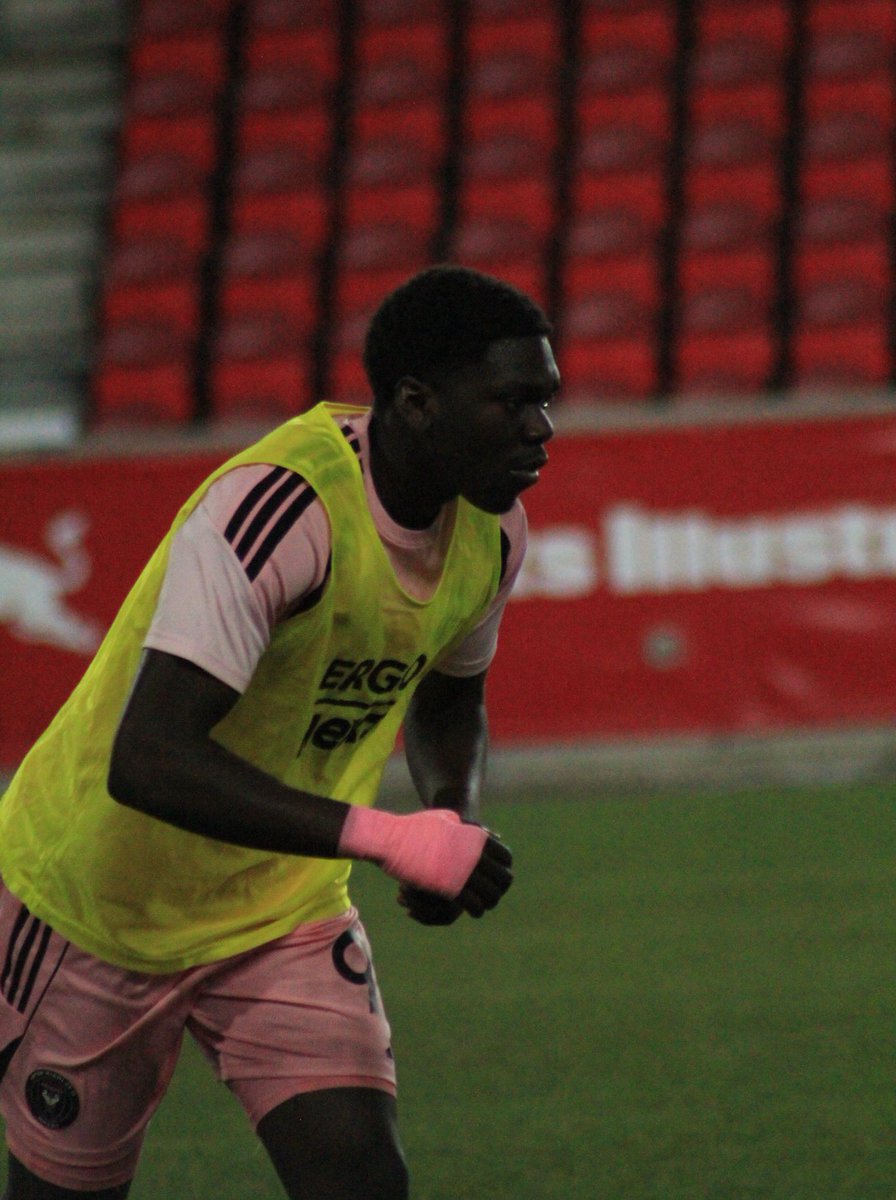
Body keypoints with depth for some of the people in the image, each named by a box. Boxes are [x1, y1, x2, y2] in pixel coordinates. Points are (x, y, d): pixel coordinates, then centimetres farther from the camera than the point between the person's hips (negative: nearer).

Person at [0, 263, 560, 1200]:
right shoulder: (281, 507, -31)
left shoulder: (492, 528, -7)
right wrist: (382, 837, -43)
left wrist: (451, 814, -7)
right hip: (96, 904, -5)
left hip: (287, 912, 5)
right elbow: (145, 762, -40)